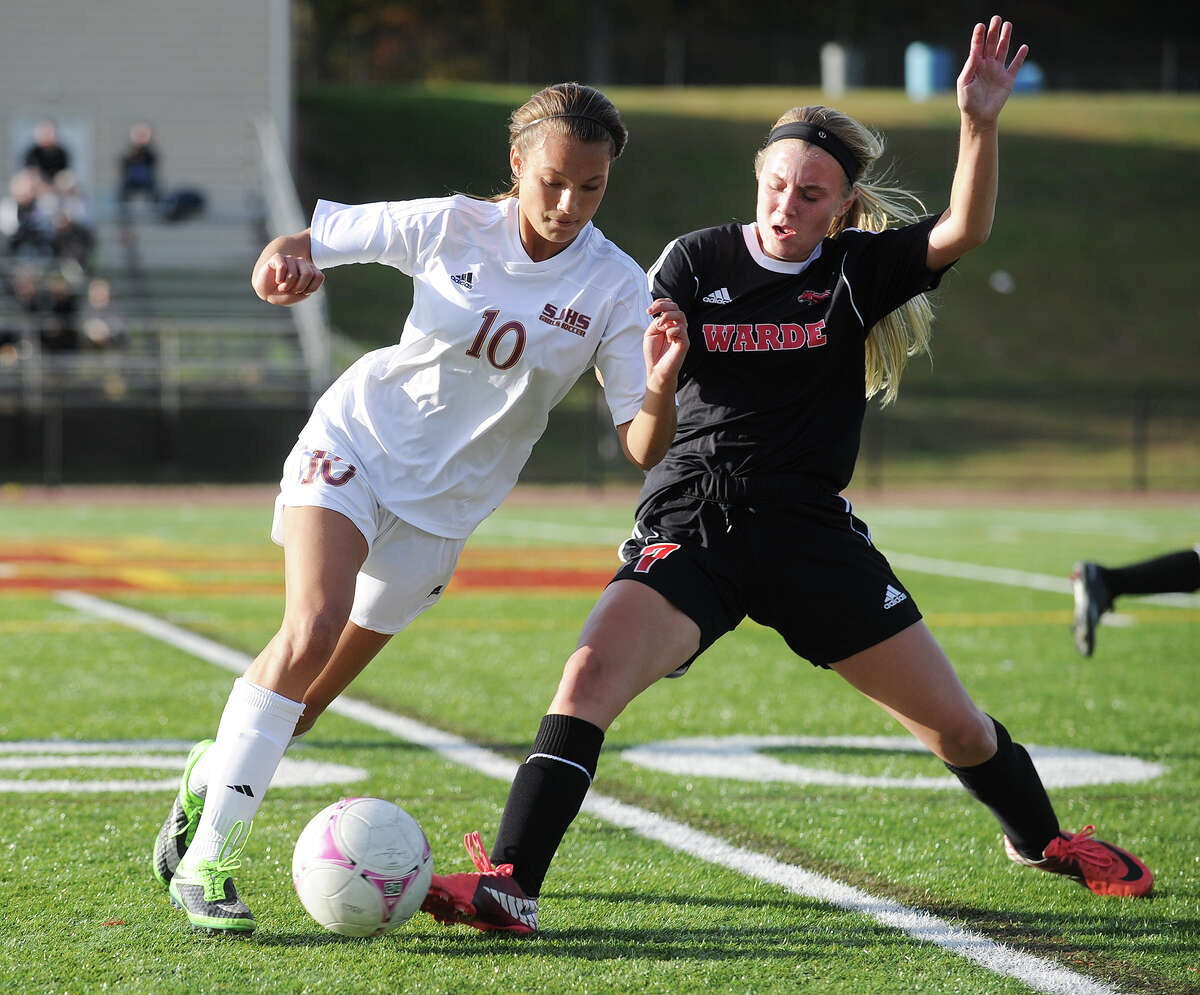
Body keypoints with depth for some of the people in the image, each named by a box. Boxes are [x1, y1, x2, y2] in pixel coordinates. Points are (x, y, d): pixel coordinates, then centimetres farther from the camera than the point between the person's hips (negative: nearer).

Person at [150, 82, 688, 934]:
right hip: (356, 441, -2)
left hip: (445, 505, 2)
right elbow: (309, 238, 1)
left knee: (308, 697, 5)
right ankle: (204, 859, -19)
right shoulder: (450, 226, -11)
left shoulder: (616, 288, -12)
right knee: (312, 632, -25)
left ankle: (216, 772, 37)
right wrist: (281, 264, -23)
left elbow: (644, 450, -15)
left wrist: (662, 385, -36)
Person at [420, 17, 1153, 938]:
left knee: (953, 720, 7)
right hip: (693, 527, -1)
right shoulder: (698, 261, 1)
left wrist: (981, 121, -31)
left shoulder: (859, 269, 0)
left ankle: (1040, 837, 37)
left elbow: (964, 231, -16)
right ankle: (509, 885, -28)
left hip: (812, 533, 1)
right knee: (592, 672, -26)